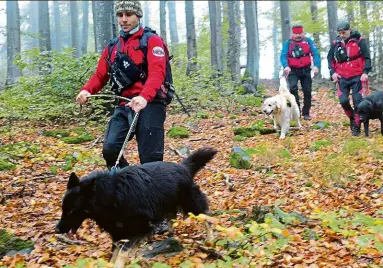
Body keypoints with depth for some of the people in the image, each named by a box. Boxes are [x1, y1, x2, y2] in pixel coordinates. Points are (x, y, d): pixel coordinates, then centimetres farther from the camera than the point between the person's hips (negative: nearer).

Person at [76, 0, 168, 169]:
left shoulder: (152, 41, 0)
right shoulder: (112, 47, 19)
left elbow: (157, 73, -16)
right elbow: (100, 75, 17)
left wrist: (144, 97, -35)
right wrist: (86, 90, -7)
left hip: (149, 105, -5)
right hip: (123, 106, 5)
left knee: (150, 159, -6)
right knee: (110, 150, -10)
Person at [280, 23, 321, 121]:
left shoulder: (308, 41, 2)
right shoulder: (288, 43, 0)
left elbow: (315, 54, -6)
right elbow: (283, 56, -11)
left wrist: (316, 65, -24)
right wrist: (286, 66, -31)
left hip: (306, 70, 2)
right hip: (293, 71, -2)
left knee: (307, 91, 4)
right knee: (293, 88, -23)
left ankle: (306, 113, 18)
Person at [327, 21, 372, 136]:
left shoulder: (359, 41, -5)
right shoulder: (336, 43, 3)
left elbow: (367, 58, -3)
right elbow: (330, 58, 13)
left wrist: (365, 72, -15)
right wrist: (332, 72, 0)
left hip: (357, 77, -2)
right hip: (342, 78, 2)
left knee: (357, 101, -5)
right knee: (343, 101, -8)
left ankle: (356, 127, 5)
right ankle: (352, 117, 21)